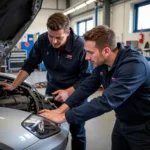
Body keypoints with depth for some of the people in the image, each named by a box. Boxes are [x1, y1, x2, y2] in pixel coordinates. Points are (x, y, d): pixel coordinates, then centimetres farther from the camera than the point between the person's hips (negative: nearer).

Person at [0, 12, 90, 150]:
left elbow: (86, 76, -17)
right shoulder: (42, 40, -14)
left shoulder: (80, 46, -25)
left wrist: (68, 92, -27)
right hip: (52, 89, 3)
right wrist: (13, 85, -6)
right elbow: (30, 65, -3)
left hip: (75, 91, -3)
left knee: (77, 131, 10)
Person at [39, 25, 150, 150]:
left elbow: (106, 101, -38)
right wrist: (61, 109, -14)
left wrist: (64, 117, -34)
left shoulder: (134, 65, -33)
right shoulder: (102, 63, -8)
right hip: (122, 122, 6)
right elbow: (87, 87, -2)